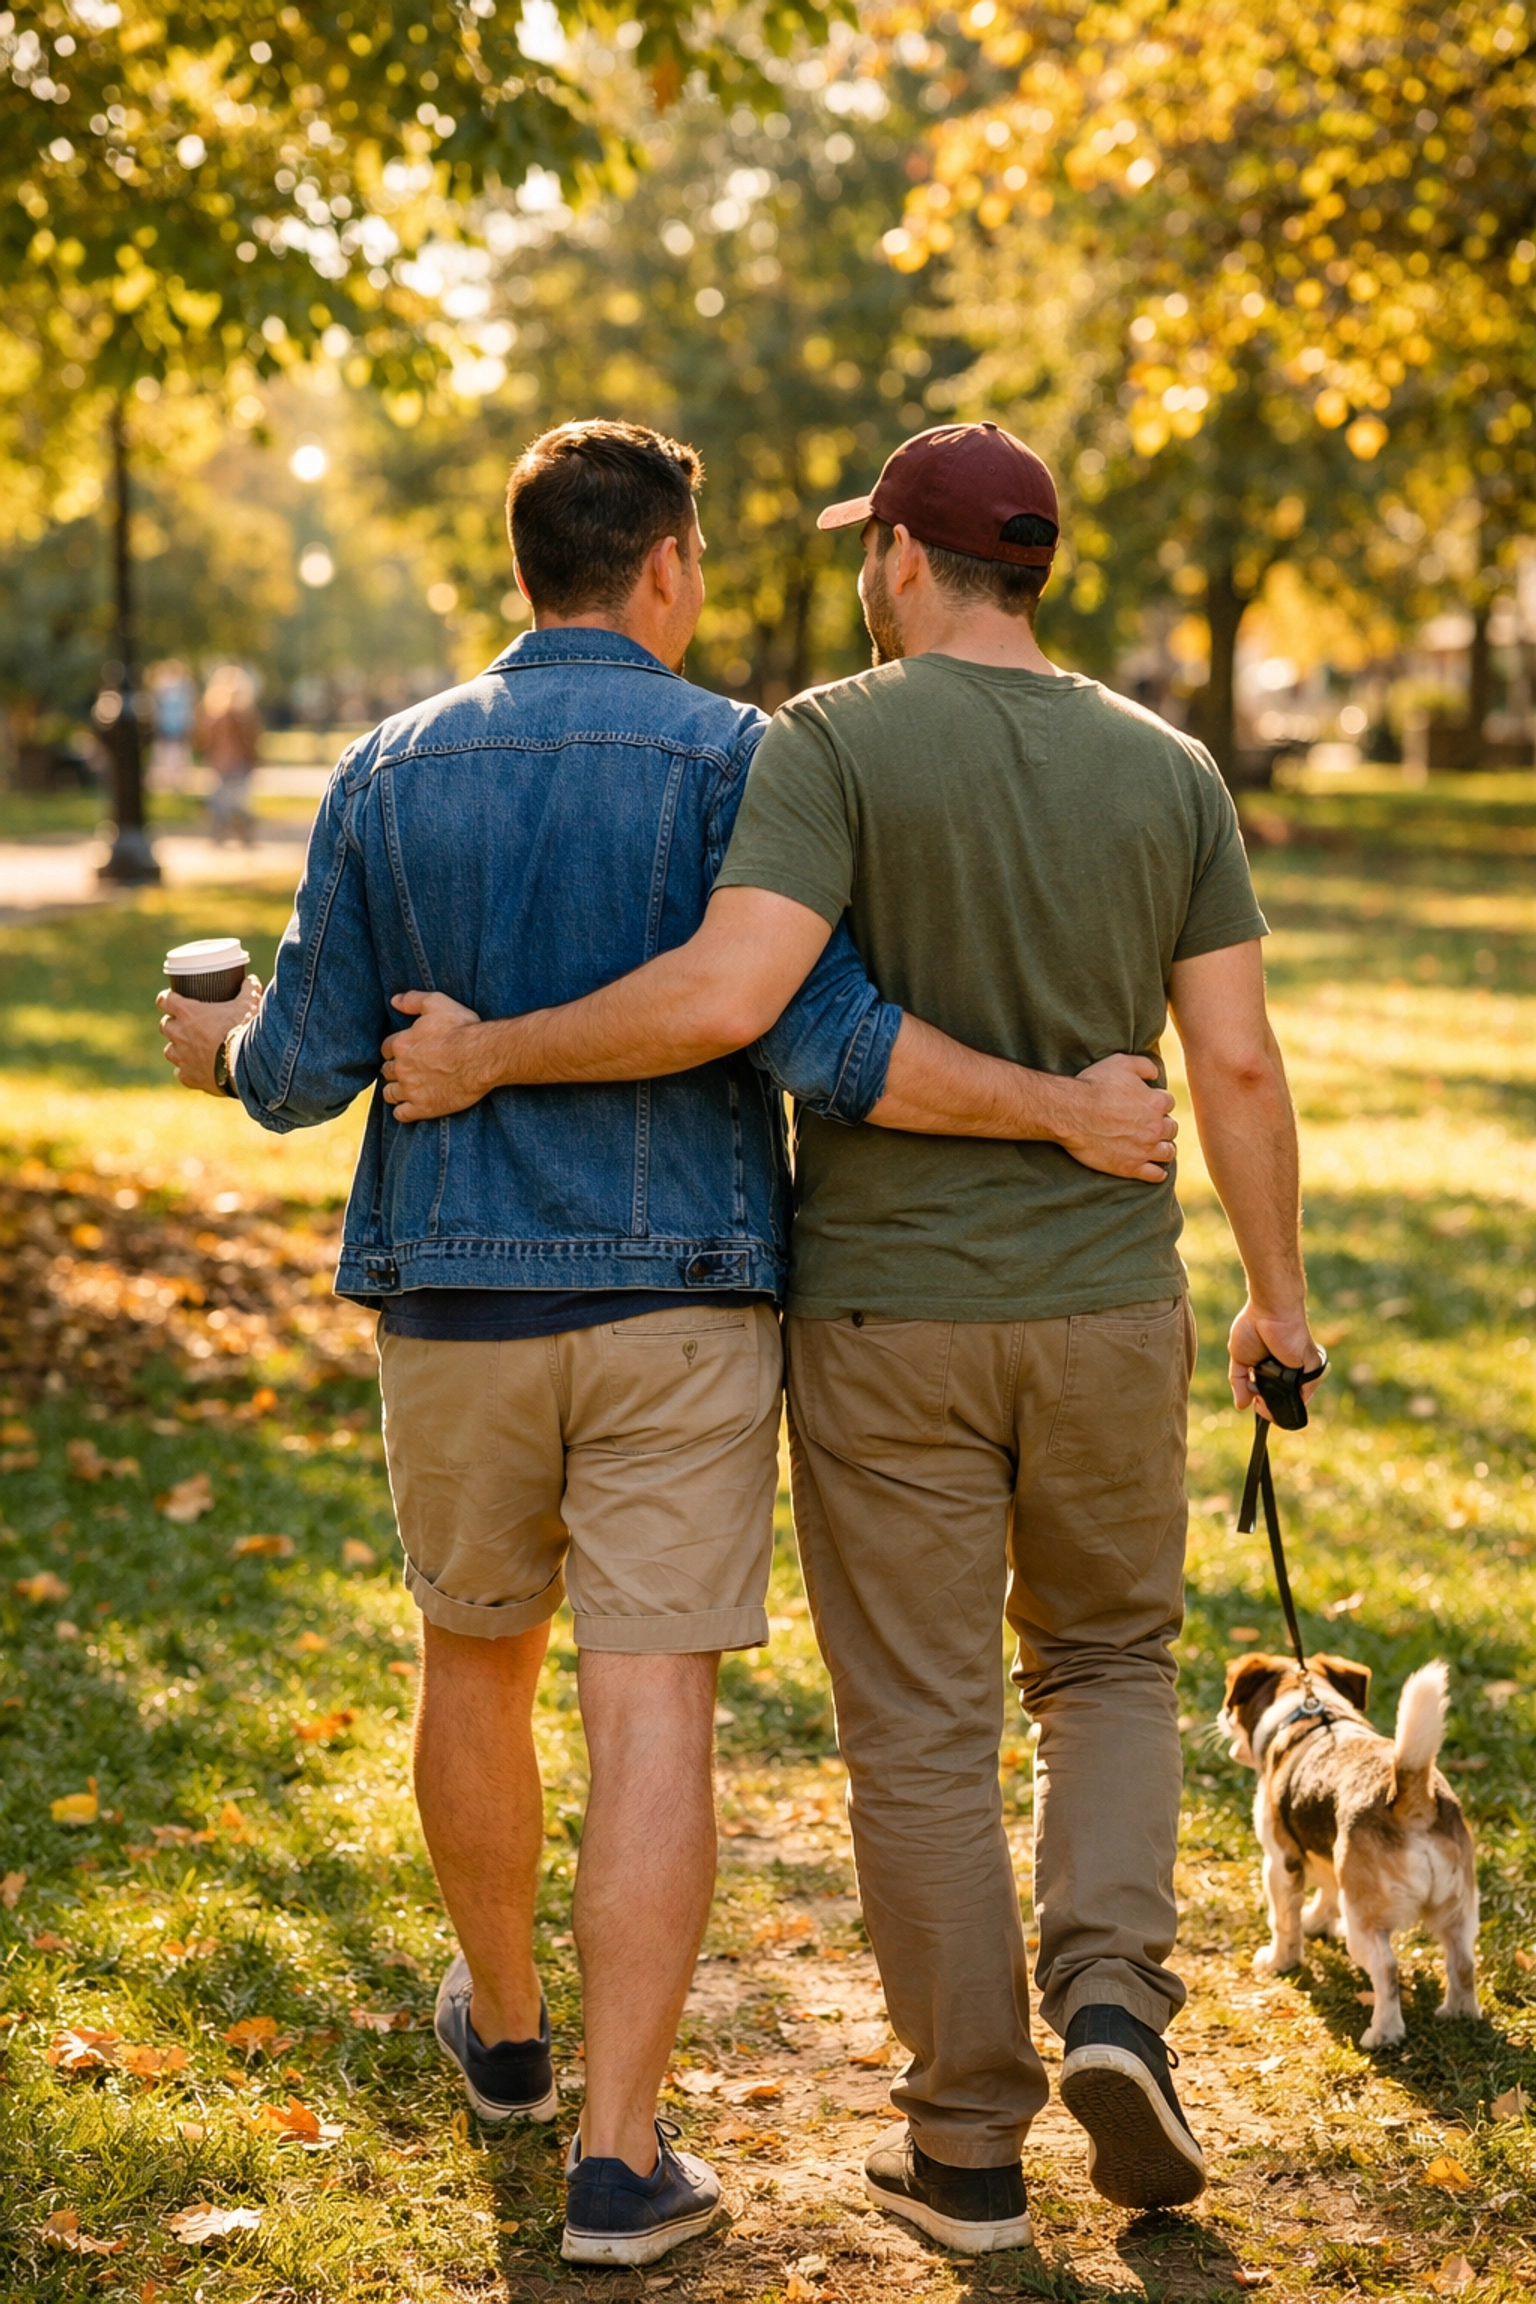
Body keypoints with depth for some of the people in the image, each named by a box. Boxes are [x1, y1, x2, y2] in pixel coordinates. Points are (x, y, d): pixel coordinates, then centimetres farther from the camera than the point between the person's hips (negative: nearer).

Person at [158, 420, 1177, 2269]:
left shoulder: (389, 771, 2)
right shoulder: (733, 761, -7)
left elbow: (306, 1074, 1)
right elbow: (818, 1041, -19)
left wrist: (223, 1049, 24)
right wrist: (1058, 1110, -12)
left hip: (455, 1299, 3)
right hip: (677, 1300, -3)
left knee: (476, 1660, 22)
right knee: (650, 1716, -1)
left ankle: (505, 2025, 40)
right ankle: (617, 2158, -2)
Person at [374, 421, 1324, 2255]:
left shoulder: (835, 743, -11)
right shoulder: (1166, 770, 1)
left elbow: (724, 996, -26)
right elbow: (1235, 1061, 0)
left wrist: (487, 1054, -14)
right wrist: (1277, 1293, 11)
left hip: (885, 1314, -3)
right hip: (1105, 1308, 3)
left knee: (922, 1730, 8)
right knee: (1107, 1659, 22)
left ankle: (966, 2143, 16)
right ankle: (1113, 1997, 1)